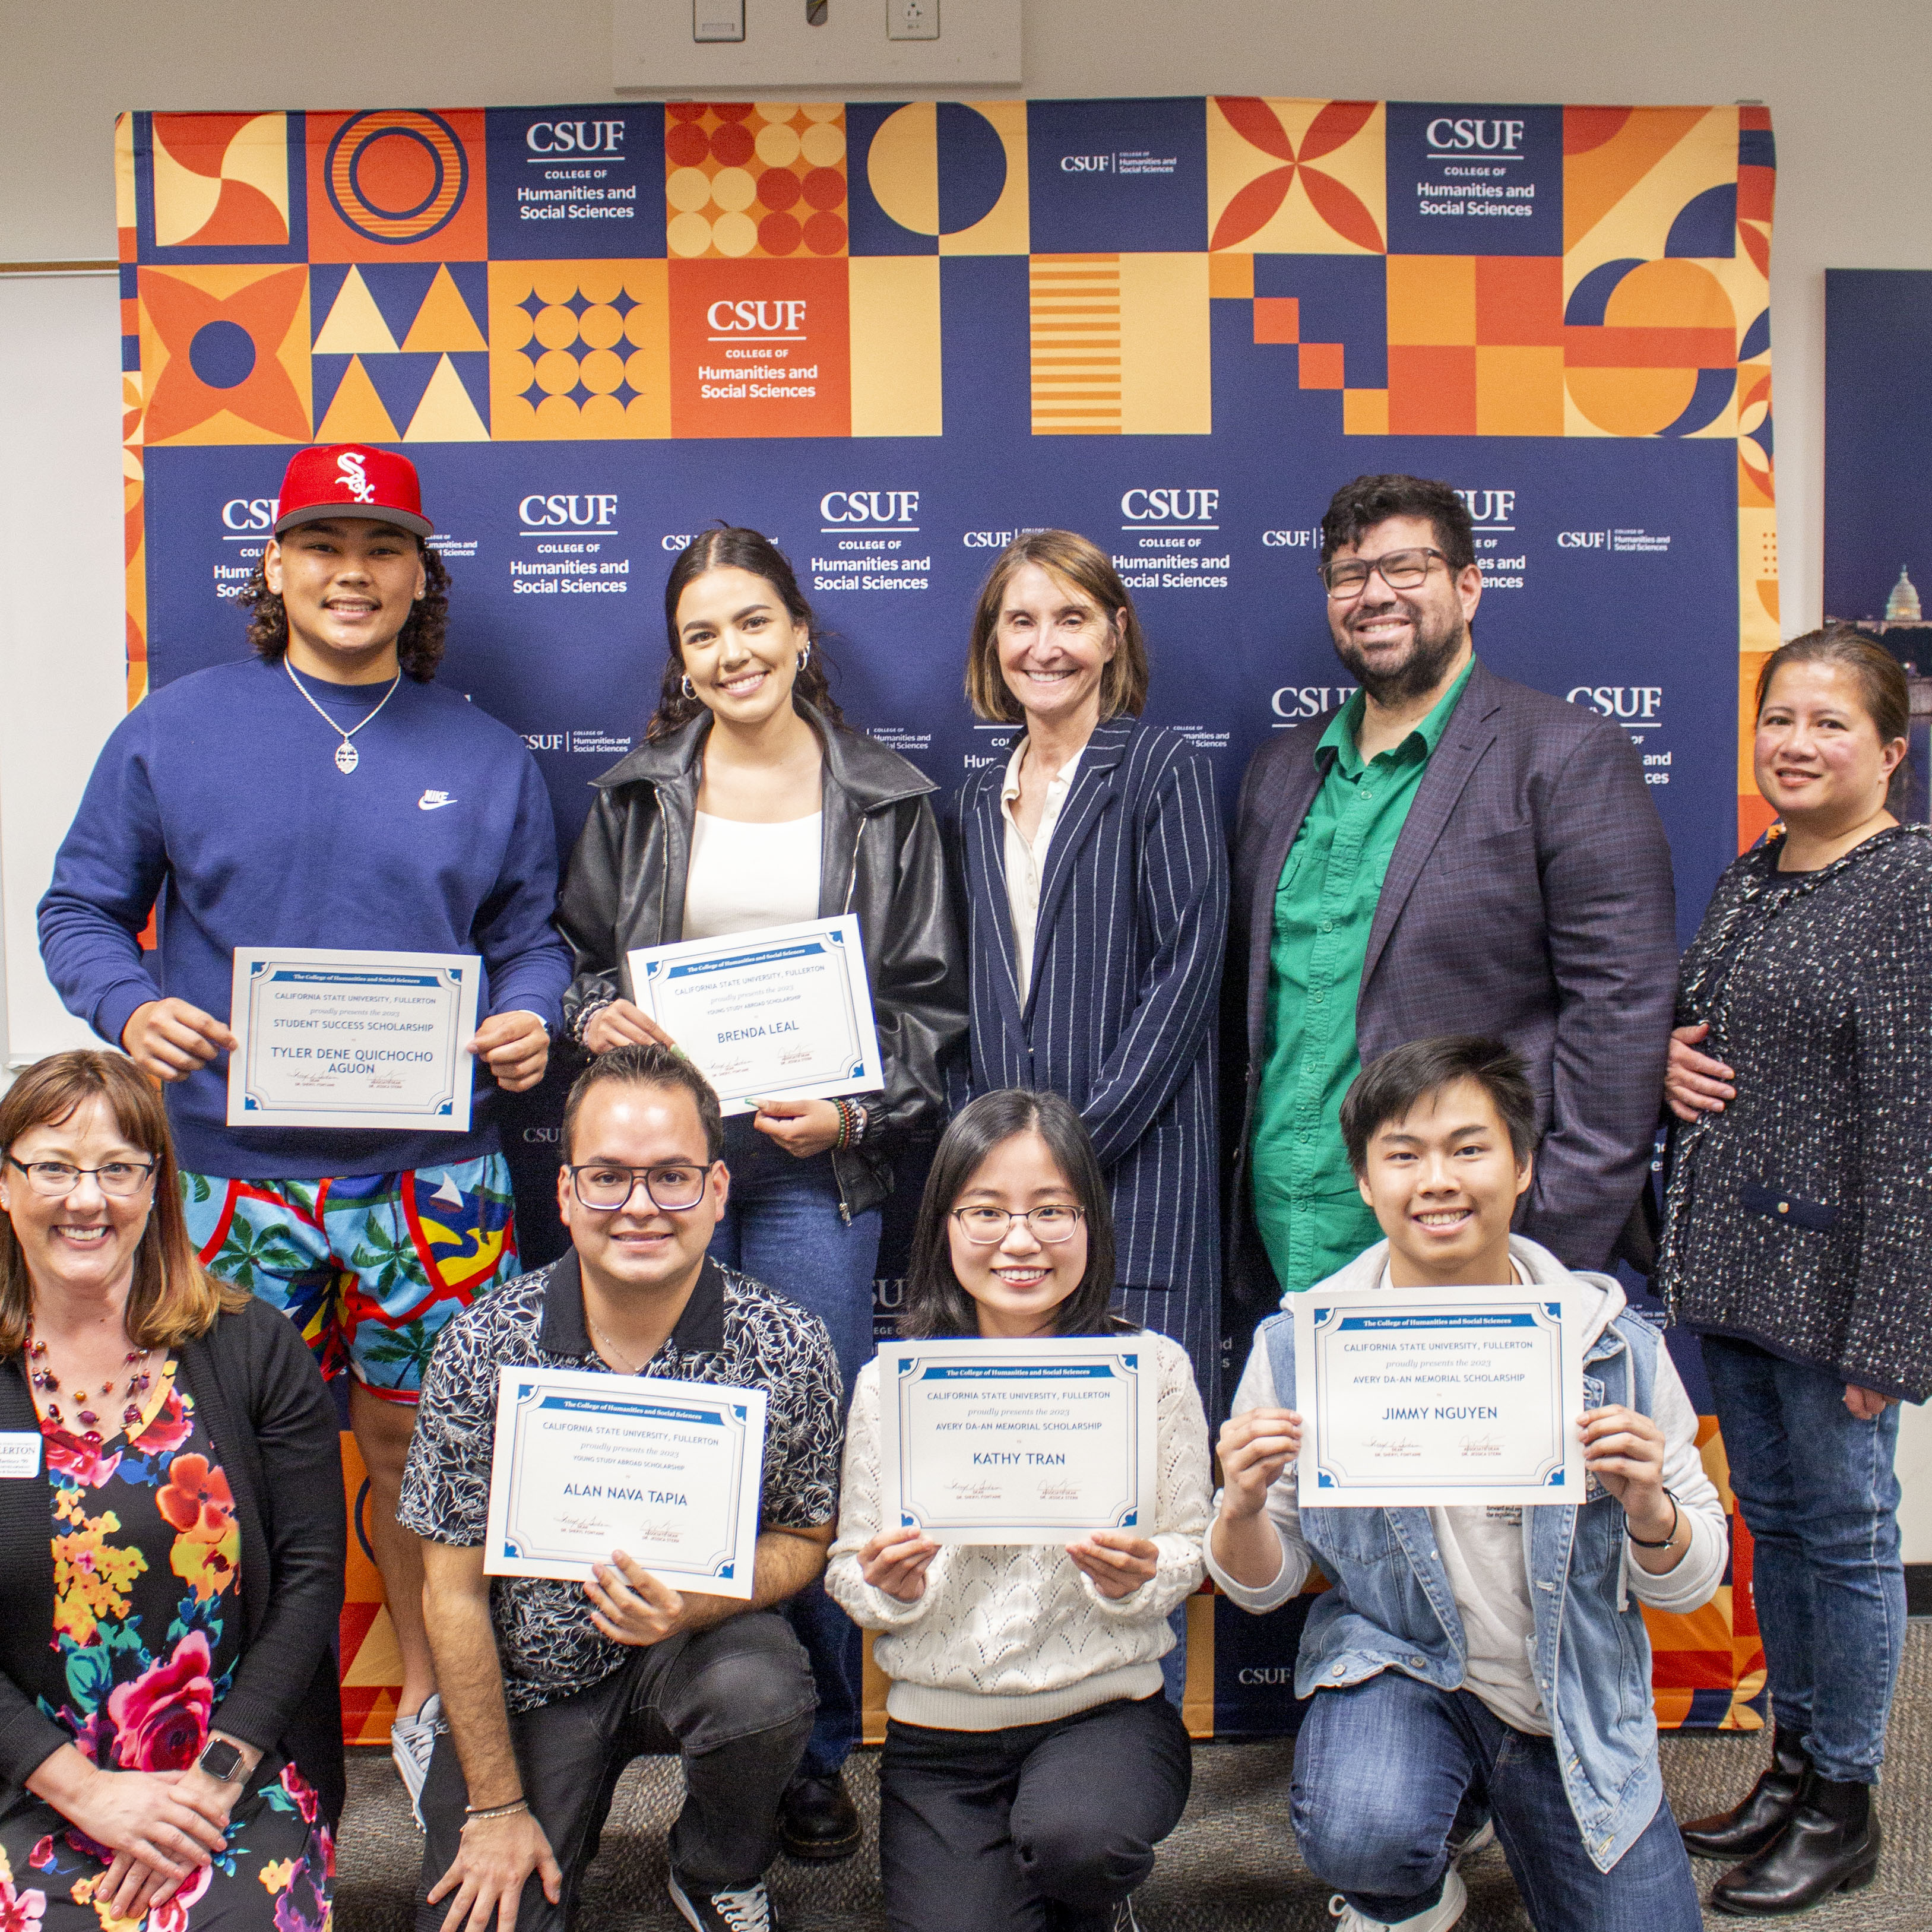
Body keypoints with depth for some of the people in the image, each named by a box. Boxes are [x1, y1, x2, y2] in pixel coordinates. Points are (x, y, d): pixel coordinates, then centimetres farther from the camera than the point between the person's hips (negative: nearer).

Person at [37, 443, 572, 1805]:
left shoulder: (488, 759, 9)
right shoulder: (174, 732, 4)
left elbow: (533, 936, 14)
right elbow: (82, 910, 7)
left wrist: (532, 1017, -8)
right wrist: (131, 1007, -12)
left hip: (430, 1171, 1)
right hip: (234, 1168, 0)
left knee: (419, 1439, 10)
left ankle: (432, 1695, 31)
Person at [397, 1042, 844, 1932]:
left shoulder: (788, 1346, -14)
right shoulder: (482, 1347, -13)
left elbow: (804, 1539, -2)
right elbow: (453, 1590, -7)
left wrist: (691, 1605, -24)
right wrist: (496, 1806, -5)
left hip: (704, 1643, 0)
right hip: (528, 1675, 0)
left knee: (759, 1690, -31)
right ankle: (554, 1843, 23)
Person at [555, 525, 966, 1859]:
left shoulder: (885, 800, 6)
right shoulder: (641, 796, 11)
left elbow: (932, 996, 6)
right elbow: (579, 954, 18)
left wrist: (856, 1110, -9)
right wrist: (596, 1016, -4)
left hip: (818, 1163, -1)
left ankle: (817, 1751, 18)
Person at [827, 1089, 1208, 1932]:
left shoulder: (1152, 1367, -4)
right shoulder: (890, 1382, -3)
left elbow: (1191, 1550, 2)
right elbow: (848, 1572, 4)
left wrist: (1137, 1577, -20)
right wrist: (891, 1587, -18)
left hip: (1107, 1709, -1)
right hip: (938, 1731, 1)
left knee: (1072, 1839, -31)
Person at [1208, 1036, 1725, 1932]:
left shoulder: (1613, 1341, -10)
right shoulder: (1299, 1348, -13)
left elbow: (1690, 1585, -1)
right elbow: (1263, 1585, -3)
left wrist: (1647, 1508, -24)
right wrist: (1242, 1507, -27)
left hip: (1574, 1701, 2)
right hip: (1395, 1665, -2)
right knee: (1362, 1840, -31)